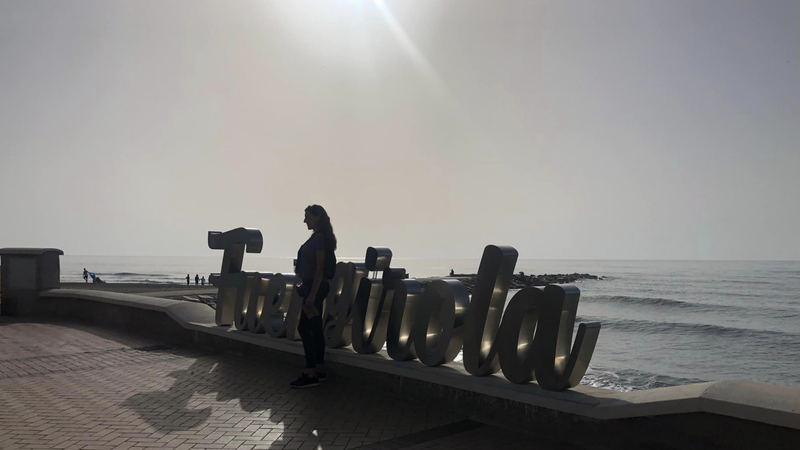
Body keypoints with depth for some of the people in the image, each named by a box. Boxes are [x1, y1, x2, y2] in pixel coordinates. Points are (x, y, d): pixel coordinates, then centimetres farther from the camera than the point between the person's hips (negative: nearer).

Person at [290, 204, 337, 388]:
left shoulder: (319, 238, -14)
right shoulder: (318, 237, 14)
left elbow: (320, 268, -20)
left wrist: (312, 294, -22)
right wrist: (306, 287, 20)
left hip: (316, 287, -10)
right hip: (314, 286, 10)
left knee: (304, 327, -8)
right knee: (315, 329, 12)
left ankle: (310, 374, -5)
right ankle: (319, 370, 18)